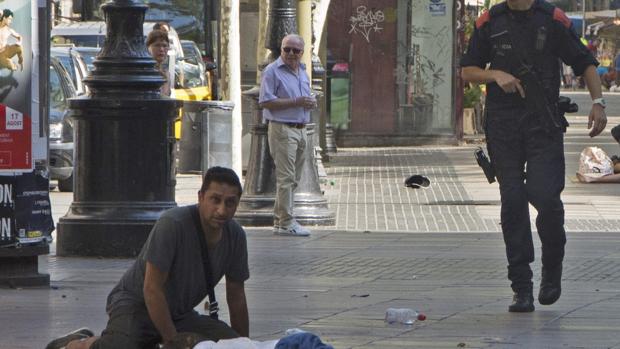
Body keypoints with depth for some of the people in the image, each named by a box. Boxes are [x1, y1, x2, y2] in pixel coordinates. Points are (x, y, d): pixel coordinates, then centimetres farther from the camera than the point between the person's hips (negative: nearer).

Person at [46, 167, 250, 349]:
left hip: (179, 313, 7)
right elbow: (152, 289, -23)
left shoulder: (235, 236, -5)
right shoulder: (172, 224, -25)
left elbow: (236, 297, 8)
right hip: (136, 304, -7)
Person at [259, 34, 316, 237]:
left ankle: (279, 219, 18)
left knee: (293, 179, 11)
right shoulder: (273, 71, -7)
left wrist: (310, 103, 3)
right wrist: (296, 102, -19)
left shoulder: (302, 71, 17)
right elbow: (266, 102, -15)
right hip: (282, 129, -8)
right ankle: (286, 223, -10)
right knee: (286, 178, -10)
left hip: (301, 129, 8)